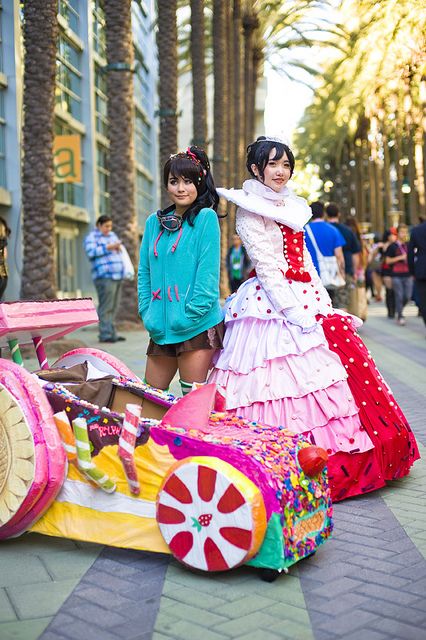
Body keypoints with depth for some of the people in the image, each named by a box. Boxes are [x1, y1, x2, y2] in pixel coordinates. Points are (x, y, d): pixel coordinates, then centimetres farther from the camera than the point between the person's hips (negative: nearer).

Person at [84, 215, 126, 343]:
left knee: (113, 308, 7)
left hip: (117, 276, 8)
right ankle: (105, 335, -11)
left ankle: (112, 334, 9)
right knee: (105, 307, -11)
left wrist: (118, 248, -5)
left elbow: (119, 249, 17)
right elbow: (91, 252, -17)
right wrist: (108, 247, -22)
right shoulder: (91, 237, -1)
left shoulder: (111, 235, 21)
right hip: (104, 277, -8)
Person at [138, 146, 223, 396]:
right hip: (161, 327, 6)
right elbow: (144, 272, 14)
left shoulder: (206, 217, -4)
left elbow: (208, 272, -10)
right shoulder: (155, 221, 13)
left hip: (198, 327, -6)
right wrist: (147, 314, 3)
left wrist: (190, 315, -14)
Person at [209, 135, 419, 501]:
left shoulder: (292, 207, 20)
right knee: (292, 378, -12)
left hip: (306, 300, 8)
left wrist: (324, 304, 12)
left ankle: (338, 466, 14)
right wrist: (294, 312, -20)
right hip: (272, 304, -8)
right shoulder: (250, 210, -4)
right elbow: (266, 265, -13)